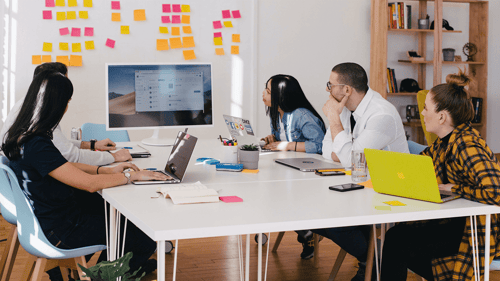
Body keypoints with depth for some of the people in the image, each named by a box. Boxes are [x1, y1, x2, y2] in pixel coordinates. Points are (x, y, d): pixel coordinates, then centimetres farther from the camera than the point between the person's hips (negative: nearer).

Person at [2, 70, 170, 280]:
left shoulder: (22, 135, 1)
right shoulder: (37, 147, -30)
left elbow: (65, 167, 12)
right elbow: (90, 184, -28)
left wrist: (109, 170, 4)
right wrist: (132, 175, -15)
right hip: (61, 231, -10)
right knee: (145, 242, -2)